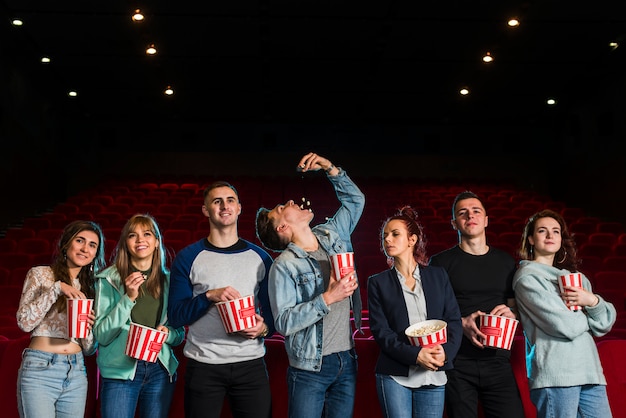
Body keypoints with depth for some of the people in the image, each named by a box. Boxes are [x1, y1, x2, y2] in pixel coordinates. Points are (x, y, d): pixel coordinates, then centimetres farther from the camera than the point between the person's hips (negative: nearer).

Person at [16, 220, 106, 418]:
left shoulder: (90, 287, 14)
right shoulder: (40, 274, 4)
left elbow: (89, 350, 13)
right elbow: (24, 322, -8)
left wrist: (88, 327, -8)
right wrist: (56, 289, -14)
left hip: (76, 373, 4)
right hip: (40, 370, -4)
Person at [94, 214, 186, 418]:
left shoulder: (168, 280, 6)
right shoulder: (109, 279, -3)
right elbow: (101, 335, -8)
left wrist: (168, 333, -10)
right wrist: (128, 298, -17)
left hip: (160, 371, 3)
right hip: (120, 372, -3)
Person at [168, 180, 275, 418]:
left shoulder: (260, 257, 6)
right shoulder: (189, 257, 0)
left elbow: (272, 312, 10)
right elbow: (176, 316, -5)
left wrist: (264, 328, -12)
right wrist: (210, 296, -20)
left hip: (251, 364, 2)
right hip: (203, 366, -2)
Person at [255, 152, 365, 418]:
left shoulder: (332, 236, 7)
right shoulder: (284, 265, -11)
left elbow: (355, 200, 19)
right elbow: (283, 323, -18)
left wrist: (329, 168, 6)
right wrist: (328, 298, -24)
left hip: (346, 362, 5)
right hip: (310, 368, -5)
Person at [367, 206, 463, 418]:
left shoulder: (438, 275, 9)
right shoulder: (378, 282, 4)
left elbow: (454, 321, 5)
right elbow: (380, 331, -4)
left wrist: (445, 352, -13)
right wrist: (415, 355, -17)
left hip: (433, 376, 2)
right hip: (394, 376, -1)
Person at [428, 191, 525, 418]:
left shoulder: (505, 261, 12)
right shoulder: (441, 262, 2)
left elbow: (518, 309, 19)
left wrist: (511, 314, -4)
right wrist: (461, 324, -16)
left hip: (498, 362, 3)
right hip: (457, 363, -2)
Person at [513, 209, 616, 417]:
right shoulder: (527, 276, -2)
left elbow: (605, 324, 12)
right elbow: (564, 325, -13)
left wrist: (593, 301, -7)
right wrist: (589, 314, 6)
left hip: (590, 373, 6)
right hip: (555, 375, -6)